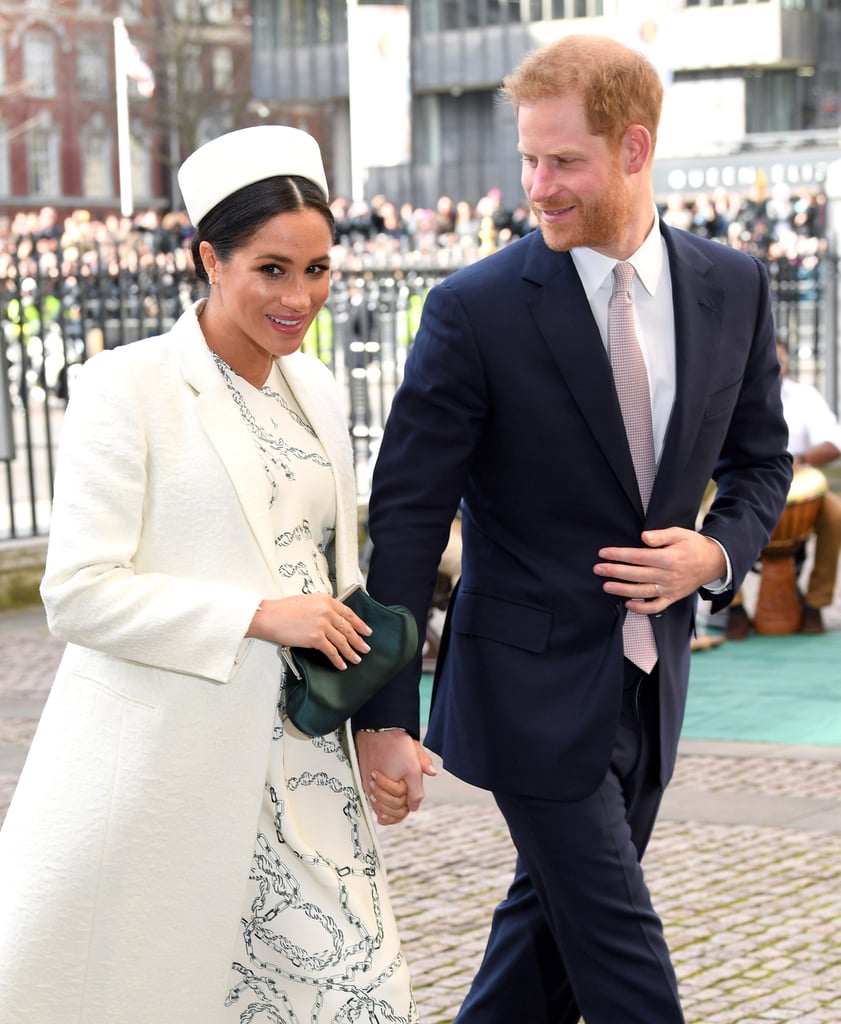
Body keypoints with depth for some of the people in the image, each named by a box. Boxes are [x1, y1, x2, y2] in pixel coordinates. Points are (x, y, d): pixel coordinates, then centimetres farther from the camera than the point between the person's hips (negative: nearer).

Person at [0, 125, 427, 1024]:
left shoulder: (313, 388, 12)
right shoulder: (126, 387, -8)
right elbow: (77, 591, -14)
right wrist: (260, 615, -18)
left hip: (299, 771, 6)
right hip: (158, 771, -6)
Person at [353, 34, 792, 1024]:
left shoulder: (733, 289, 0)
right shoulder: (475, 310, -14)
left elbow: (760, 457, 15)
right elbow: (407, 515, -13)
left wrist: (718, 552, -8)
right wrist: (387, 714, -16)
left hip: (650, 677, 5)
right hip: (535, 686, -5)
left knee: (555, 916, 17)